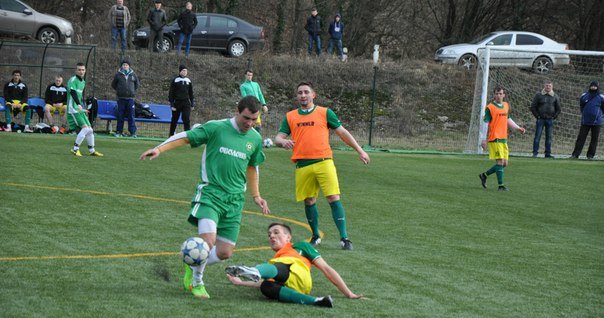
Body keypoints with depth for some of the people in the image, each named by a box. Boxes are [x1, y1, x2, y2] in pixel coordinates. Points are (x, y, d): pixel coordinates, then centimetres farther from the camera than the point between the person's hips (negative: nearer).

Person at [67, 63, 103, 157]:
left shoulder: (83, 82, 16)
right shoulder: (73, 80, -13)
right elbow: (73, 92, -29)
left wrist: (83, 108, 21)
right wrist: (79, 104, -43)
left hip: (80, 110, 9)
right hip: (73, 109, -9)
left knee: (90, 130, 9)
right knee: (85, 128, -19)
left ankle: (92, 151, 20)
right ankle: (75, 149, -12)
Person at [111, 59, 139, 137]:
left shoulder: (133, 75, 7)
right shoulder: (118, 75, 4)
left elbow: (137, 84, 20)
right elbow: (113, 84, 14)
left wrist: (133, 91, 11)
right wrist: (118, 90, 7)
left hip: (130, 98, 1)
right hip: (121, 98, -1)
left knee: (131, 116, 0)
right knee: (120, 116, 2)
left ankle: (133, 132, 3)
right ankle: (119, 132, 8)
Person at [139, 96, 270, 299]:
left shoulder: (255, 139, 9)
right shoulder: (216, 128, -6)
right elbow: (185, 137, -7)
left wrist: (256, 196, 21)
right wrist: (159, 149, -20)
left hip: (235, 200, 5)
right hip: (210, 193, -5)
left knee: (224, 253, 1)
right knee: (208, 240, -23)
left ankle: (193, 266, 31)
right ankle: (196, 281, 4)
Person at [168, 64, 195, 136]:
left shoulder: (188, 81, 9)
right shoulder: (175, 80, -3)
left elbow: (191, 93, 17)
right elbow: (171, 93, -3)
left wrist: (192, 104, 12)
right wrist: (172, 105, -8)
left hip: (186, 103, 2)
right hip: (177, 102, -2)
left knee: (187, 119, -11)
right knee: (174, 120, 9)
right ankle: (171, 135, 23)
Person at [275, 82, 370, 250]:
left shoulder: (325, 112, 7)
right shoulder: (290, 116, 13)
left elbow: (342, 132, 11)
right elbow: (278, 137, 10)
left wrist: (359, 150, 9)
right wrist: (283, 141, -15)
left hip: (323, 162, -2)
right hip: (302, 165, 2)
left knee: (334, 198, -10)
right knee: (309, 201, 7)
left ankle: (344, 238, -10)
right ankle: (315, 236, 25)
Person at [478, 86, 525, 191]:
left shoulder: (506, 106, 12)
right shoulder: (490, 108, -8)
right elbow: (485, 123, -8)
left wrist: (518, 128, 15)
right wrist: (483, 139, -11)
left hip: (504, 139, 7)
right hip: (494, 138, -7)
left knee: (504, 163, 8)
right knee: (500, 161, -11)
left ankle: (484, 175, 23)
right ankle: (501, 185, -6)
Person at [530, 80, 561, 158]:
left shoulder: (555, 96, 7)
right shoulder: (538, 95, 0)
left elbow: (558, 109, 14)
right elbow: (533, 107, 2)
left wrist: (554, 117, 4)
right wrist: (537, 116, -4)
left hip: (550, 120, 2)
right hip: (540, 119, -2)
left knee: (549, 137, 4)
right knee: (537, 136, -5)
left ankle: (548, 153, 8)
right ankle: (535, 153, -2)